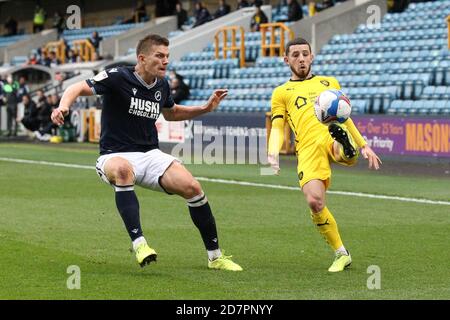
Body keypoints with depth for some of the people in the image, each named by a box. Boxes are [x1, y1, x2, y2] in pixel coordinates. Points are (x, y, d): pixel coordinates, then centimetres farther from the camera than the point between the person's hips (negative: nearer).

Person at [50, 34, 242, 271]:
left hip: (150, 155, 5)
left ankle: (215, 256, -1)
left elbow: (171, 113, 28)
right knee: (123, 169, -42)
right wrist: (63, 107, -36)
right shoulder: (118, 77, -11)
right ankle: (139, 243, -43)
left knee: (192, 187, -16)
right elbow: (77, 89, -15)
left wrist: (206, 108, 16)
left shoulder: (162, 86, 8)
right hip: (115, 156, -5)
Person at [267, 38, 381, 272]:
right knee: (314, 202, -18)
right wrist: (273, 154, -6)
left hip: (333, 135, 2)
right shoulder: (281, 92, 23)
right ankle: (340, 254, -5)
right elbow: (277, 127, 13)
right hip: (309, 146, -2)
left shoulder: (329, 83, 29)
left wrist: (364, 145, 31)